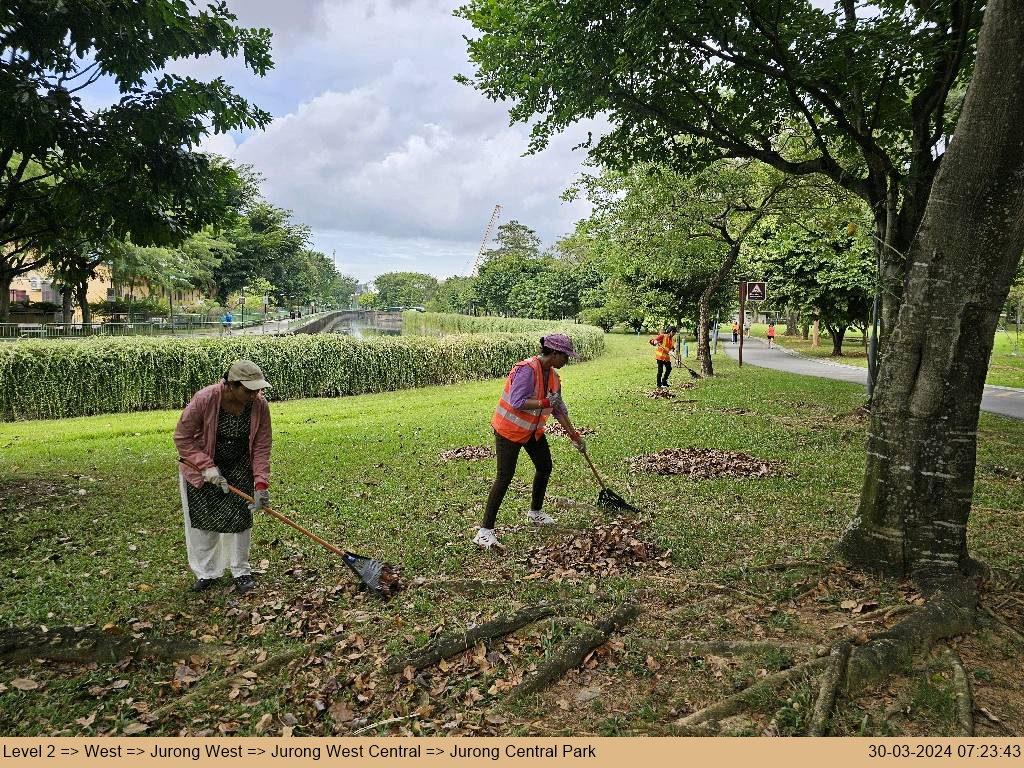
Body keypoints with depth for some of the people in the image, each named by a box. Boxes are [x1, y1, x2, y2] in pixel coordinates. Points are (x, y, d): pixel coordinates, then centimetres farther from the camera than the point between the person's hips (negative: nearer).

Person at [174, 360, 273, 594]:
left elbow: (261, 447, -12)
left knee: (239, 518, 4)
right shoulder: (204, 399, -29)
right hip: (200, 468, -2)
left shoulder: (259, 405, -19)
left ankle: (240, 571, 20)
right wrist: (207, 467, -24)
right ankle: (206, 572, 22)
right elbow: (182, 437, -19)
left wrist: (261, 483, -19)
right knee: (201, 521, 5)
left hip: (239, 469, 2)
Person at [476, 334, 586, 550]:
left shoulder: (553, 376, 2)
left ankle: (535, 512, 41)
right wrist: (545, 403, -29)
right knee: (504, 478, -11)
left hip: (533, 430, 9)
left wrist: (575, 436, 16)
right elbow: (516, 402, -32)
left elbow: (559, 410, 12)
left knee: (545, 468, 17)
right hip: (509, 430, -9)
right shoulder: (527, 370, -25)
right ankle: (485, 531, -7)